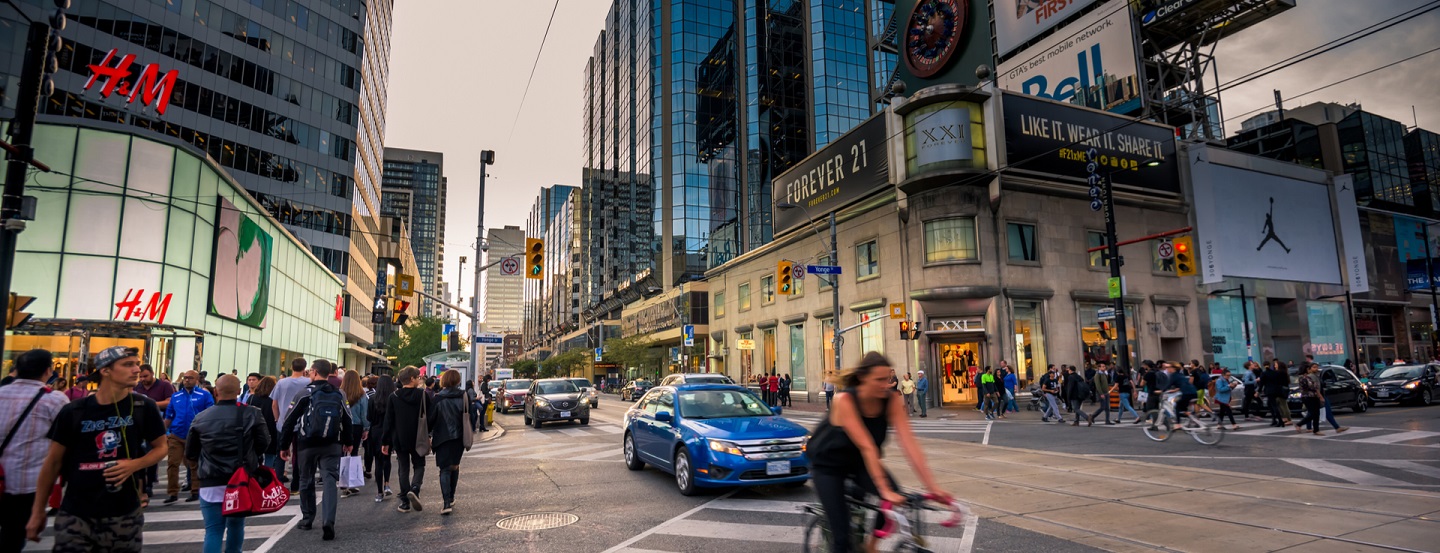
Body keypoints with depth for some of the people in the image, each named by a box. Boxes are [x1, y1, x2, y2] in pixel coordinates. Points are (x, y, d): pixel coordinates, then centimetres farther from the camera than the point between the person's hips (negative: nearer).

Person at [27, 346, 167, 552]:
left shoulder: (144, 407, -4)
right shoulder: (73, 411, -3)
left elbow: (160, 447, 6)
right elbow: (53, 462, 5)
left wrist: (133, 465, -14)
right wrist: (37, 512, 7)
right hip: (75, 515, 0)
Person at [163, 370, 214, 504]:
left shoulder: (204, 395, -4)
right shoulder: (175, 396, 9)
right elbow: (168, 416, 14)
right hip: (176, 435, 3)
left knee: (194, 465, 7)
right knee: (172, 463, 0)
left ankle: (195, 492, 16)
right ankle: (173, 493, 9)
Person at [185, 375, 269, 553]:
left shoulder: (201, 418, -2)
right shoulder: (252, 414, -7)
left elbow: (190, 453, 6)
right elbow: (263, 444, -4)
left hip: (211, 484, 0)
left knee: (213, 530, -1)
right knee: (236, 524, 17)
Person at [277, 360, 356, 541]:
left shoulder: (305, 393, -6)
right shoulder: (339, 395, 6)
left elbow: (290, 421, -5)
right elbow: (347, 421, 12)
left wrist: (284, 445, 4)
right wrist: (348, 442, 25)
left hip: (306, 444, -2)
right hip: (332, 445, 2)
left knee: (306, 481, 14)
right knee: (330, 482, -5)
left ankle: (307, 519, 25)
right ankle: (328, 522, -18)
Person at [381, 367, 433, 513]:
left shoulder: (393, 397, -2)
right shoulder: (423, 394, -7)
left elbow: (388, 421, 0)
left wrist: (386, 442, 5)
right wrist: (428, 434, 6)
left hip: (399, 440, 2)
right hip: (418, 439, -2)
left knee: (404, 469, 11)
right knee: (419, 466, 13)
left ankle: (405, 502, 9)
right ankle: (414, 489, -15)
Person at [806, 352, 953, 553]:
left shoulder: (891, 401, -19)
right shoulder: (844, 400, -32)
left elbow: (909, 442, -25)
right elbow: (866, 446, -37)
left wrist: (932, 486, -32)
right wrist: (884, 490, -41)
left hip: (858, 461, 4)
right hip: (828, 464, -4)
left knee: (897, 498, -19)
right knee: (842, 535, -9)